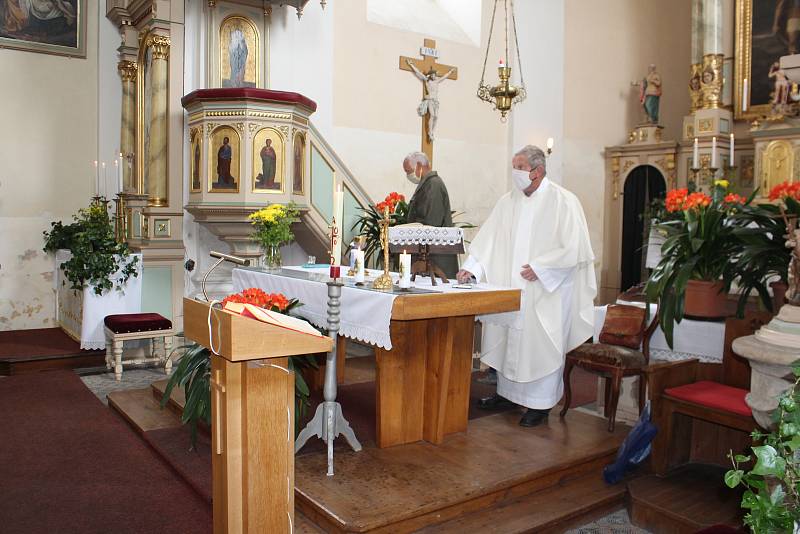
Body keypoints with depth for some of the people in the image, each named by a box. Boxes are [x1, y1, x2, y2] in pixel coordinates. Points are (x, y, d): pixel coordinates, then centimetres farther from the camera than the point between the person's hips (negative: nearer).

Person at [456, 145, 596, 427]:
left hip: (546, 291, -5)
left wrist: (539, 267, -16)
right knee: (506, 337, 12)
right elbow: (488, 239, 5)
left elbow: (574, 248, -12)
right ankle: (507, 393, 28)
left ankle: (540, 404, 14)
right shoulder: (508, 201, 7)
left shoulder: (563, 201, -9)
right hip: (510, 288, 6)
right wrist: (472, 267, -8)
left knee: (540, 343, 1)